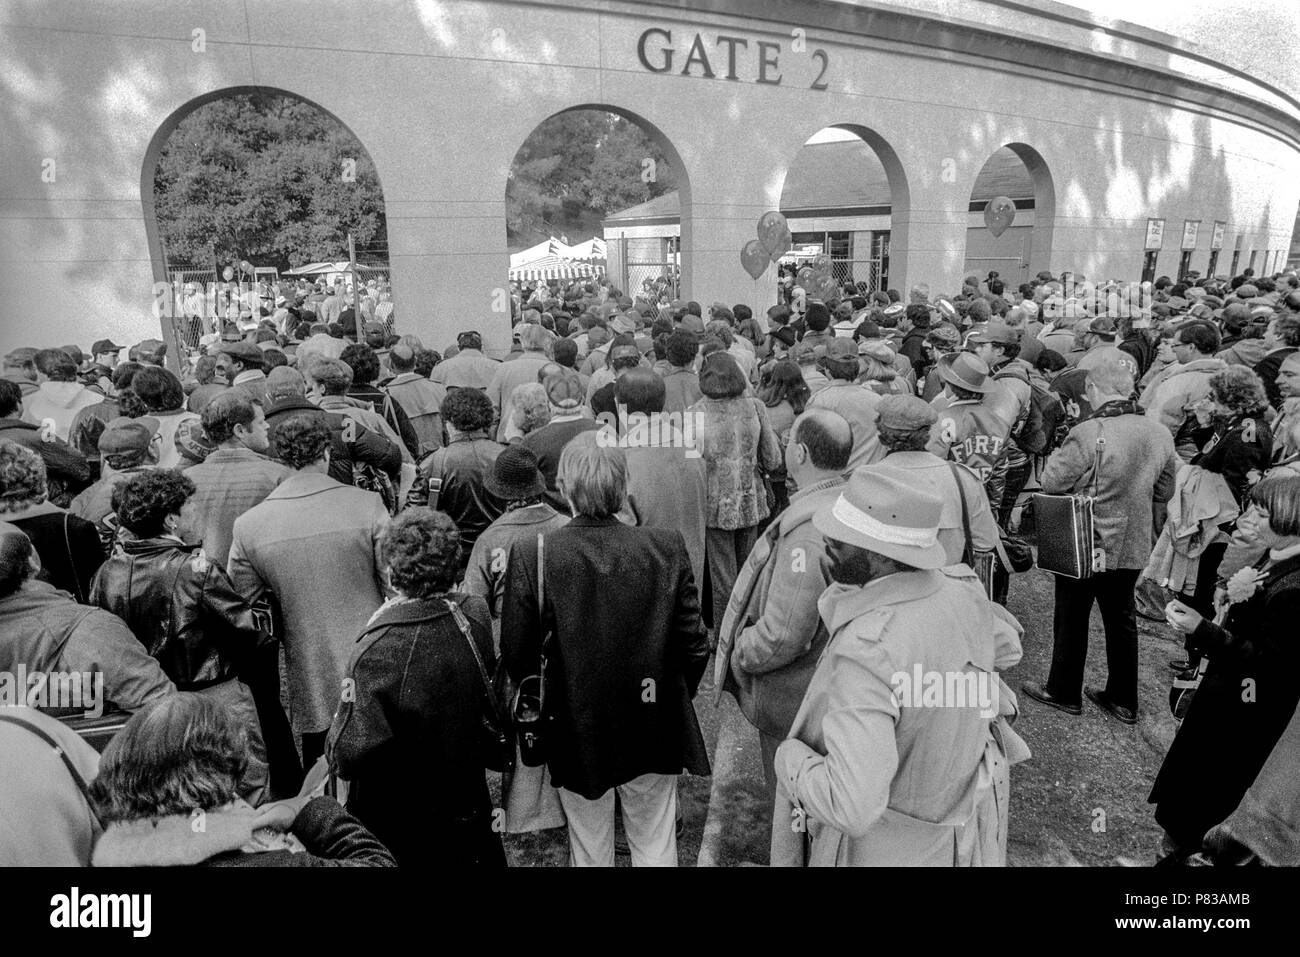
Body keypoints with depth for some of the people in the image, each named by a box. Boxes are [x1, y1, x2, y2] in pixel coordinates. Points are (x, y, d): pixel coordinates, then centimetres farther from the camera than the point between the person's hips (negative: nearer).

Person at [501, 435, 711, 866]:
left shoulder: (531, 556, -19)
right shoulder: (667, 548, -17)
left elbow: (516, 657, -13)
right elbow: (694, 647, -10)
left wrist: (543, 702, 7)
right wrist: (674, 699, 9)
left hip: (576, 735, 0)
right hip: (655, 732, 1)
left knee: (589, 850, 22)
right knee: (656, 847, 21)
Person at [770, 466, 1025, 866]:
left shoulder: (866, 650, -36)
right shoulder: (962, 596, -13)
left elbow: (852, 806, -39)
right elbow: (1005, 645, 11)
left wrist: (790, 757, -22)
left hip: (881, 847, -6)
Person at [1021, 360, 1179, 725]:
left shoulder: (1089, 434, -23)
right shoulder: (1160, 434, -3)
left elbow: (1051, 482, -17)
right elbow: (1164, 492, 8)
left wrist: (1060, 454, 0)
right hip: (1133, 546, 6)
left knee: (1071, 620, 12)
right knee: (1122, 620, 19)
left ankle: (1063, 692, 26)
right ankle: (1123, 700, 30)